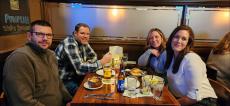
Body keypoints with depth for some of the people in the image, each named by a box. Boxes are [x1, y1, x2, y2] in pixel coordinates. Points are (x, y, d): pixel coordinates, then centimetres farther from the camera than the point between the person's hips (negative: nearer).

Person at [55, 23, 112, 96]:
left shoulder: (83, 42, 0)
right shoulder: (70, 43, -25)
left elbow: (93, 57, 5)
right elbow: (80, 68, -32)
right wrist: (102, 62, -30)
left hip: (74, 75, 8)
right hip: (63, 80, -7)